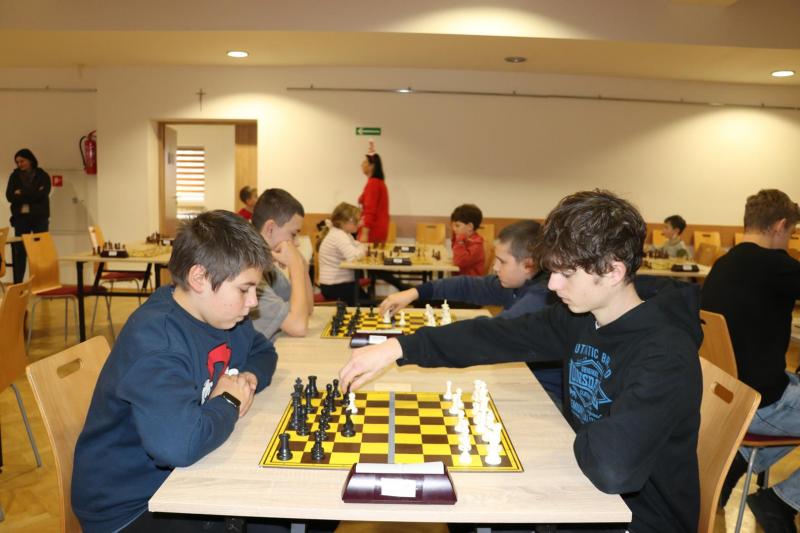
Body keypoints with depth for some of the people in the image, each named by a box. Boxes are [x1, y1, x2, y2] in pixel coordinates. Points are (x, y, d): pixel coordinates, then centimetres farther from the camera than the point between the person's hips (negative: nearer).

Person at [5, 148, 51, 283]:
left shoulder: (43, 175, 3)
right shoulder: (14, 176, 9)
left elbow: (42, 194, -12)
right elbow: (10, 196, -4)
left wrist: (22, 193, -6)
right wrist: (32, 195, -11)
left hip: (40, 217, -1)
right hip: (20, 217, 2)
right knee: (19, 250, 0)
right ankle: (17, 282, 3)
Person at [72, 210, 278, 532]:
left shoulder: (220, 310, -1)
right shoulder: (154, 339, -28)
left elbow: (262, 351, 17)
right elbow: (180, 442, -41)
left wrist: (249, 378, -7)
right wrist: (229, 403, -20)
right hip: (130, 504, -7)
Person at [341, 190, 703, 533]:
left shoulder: (665, 355, -30)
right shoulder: (581, 316, -6)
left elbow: (613, 467, -41)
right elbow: (496, 336, -6)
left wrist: (579, 439, -18)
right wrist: (398, 348, -14)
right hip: (588, 489, 6)